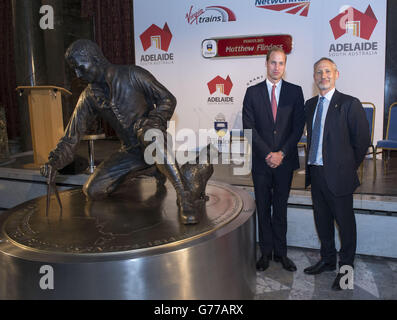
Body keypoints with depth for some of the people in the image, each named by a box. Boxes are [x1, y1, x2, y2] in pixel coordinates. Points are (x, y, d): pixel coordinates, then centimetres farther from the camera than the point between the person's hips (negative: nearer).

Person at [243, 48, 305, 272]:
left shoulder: (295, 92, 4)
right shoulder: (253, 92, 3)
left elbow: (298, 127, -1)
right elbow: (249, 127, -3)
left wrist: (281, 153, -11)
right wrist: (267, 153, -11)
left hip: (285, 160, 0)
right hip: (261, 161, 0)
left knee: (281, 208, 10)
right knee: (263, 209, 8)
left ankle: (281, 252, 22)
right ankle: (266, 252, 21)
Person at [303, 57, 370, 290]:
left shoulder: (350, 104, -9)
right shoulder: (310, 104, 10)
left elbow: (362, 140, -7)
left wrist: (348, 167, -3)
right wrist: (311, 164, 8)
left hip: (338, 175, -6)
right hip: (316, 172, 6)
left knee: (345, 222, 7)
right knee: (322, 219, 17)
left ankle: (346, 268, 24)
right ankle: (328, 260, 36)